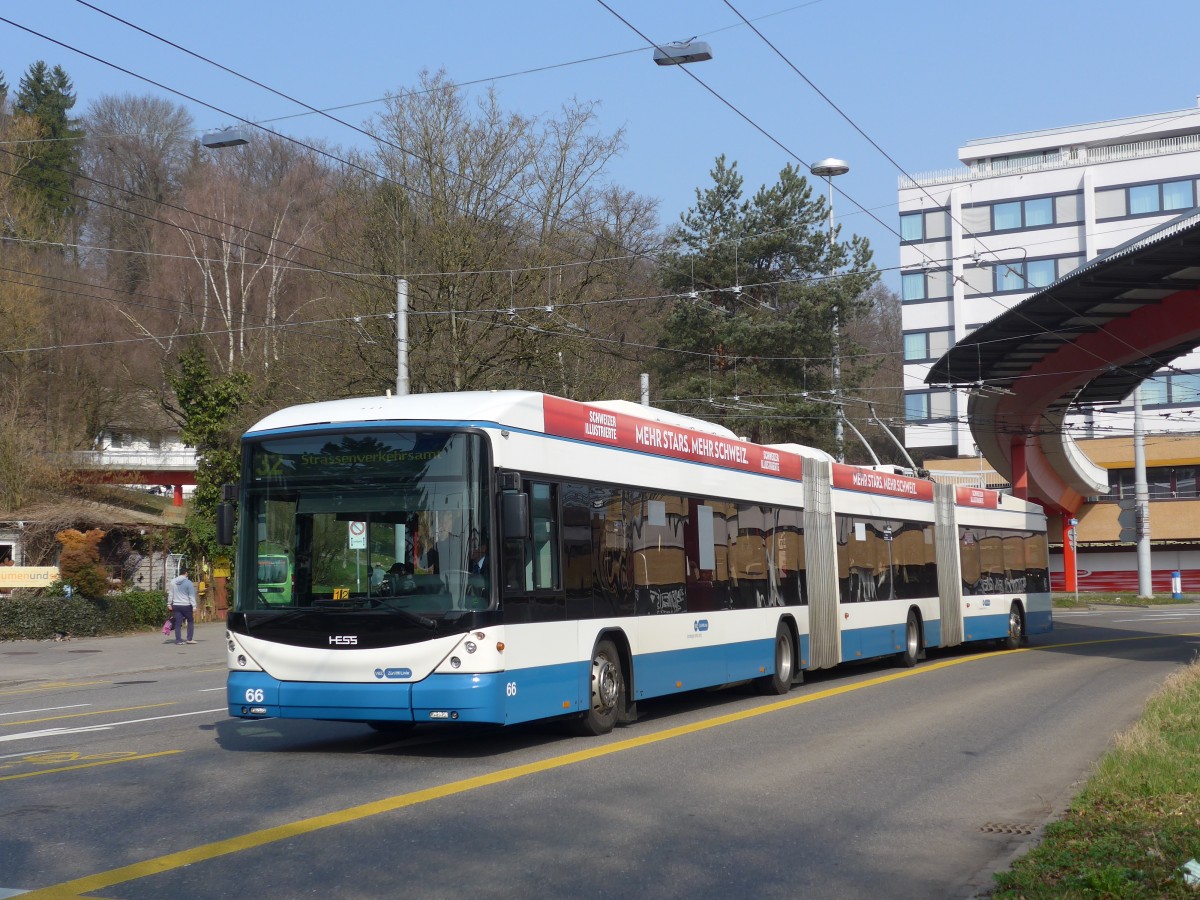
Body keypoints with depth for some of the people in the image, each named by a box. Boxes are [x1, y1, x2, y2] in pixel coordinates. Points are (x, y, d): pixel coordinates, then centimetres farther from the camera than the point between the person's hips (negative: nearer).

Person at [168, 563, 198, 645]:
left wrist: (169, 604, 15)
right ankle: (189, 639, 6)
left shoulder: (173, 582, 5)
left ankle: (178, 640, 3)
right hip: (186, 606, -3)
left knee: (178, 623, 5)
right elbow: (191, 596, -8)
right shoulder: (188, 583, -8)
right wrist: (194, 607, -6)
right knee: (190, 621, 11)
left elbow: (170, 594, 8)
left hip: (176, 606, 4)